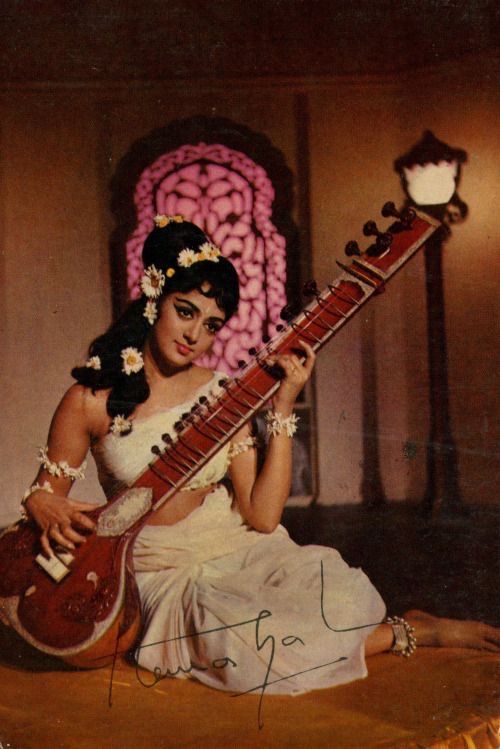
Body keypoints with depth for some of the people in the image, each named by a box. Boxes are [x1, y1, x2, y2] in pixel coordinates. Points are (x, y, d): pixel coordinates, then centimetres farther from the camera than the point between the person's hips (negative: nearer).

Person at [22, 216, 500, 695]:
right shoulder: (90, 401, -6)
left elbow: (263, 516, -8)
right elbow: (43, 493, 6)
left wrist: (283, 408, -13)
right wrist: (48, 509, -19)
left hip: (238, 551, 2)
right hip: (164, 578, -1)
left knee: (328, 584, -31)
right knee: (229, 631, -34)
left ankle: (410, 628, 3)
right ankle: (412, 634, -14)